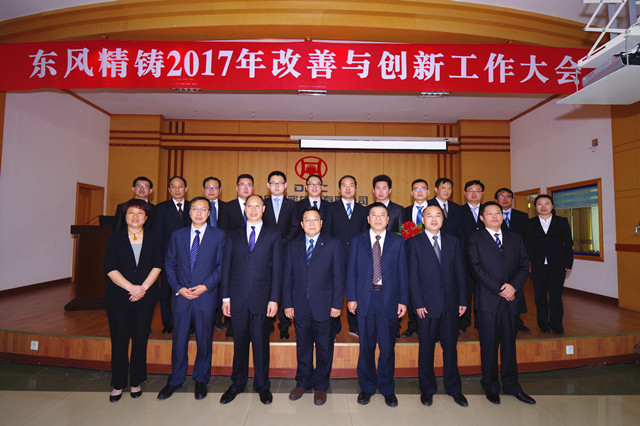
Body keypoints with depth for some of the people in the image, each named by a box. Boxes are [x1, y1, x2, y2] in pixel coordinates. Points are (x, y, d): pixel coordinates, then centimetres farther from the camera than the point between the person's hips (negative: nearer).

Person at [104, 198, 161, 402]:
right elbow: (110, 269, -4)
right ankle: (118, 384, 22)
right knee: (119, 341, 4)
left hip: (145, 297, 1)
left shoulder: (152, 239, 6)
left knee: (140, 339, 6)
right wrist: (131, 288, -13)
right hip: (118, 297, 0)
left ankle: (136, 382, 22)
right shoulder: (115, 238, 3)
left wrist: (143, 288, -12)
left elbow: (157, 265, -1)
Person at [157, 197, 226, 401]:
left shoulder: (218, 235, 1)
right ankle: (175, 380, 31)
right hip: (181, 296, 2)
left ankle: (201, 380, 29)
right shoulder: (177, 235, 9)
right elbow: (169, 264, 8)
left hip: (206, 296, -2)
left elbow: (222, 265, -2)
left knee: (204, 341, 9)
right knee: (179, 341, 11)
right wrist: (178, 288, -4)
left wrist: (206, 286, -12)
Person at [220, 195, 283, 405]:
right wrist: (226, 297, 2)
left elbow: (277, 269, 0)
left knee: (261, 342, 8)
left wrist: (274, 299, -5)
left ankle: (262, 385, 26)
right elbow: (226, 267, 7)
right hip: (238, 297, 2)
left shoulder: (273, 235, 4)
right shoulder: (233, 235, 9)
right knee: (239, 342, 12)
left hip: (261, 297, -1)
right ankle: (237, 384, 31)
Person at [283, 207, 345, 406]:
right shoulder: (293, 246, 6)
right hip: (300, 307, 2)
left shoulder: (333, 245, -2)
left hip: (323, 307, -2)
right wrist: (287, 304, 1)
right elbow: (287, 277, 6)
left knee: (324, 348, 10)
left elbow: (339, 278, -3)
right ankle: (303, 382, 35)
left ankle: (320, 386, 29)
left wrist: (337, 304, -8)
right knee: (302, 347, 15)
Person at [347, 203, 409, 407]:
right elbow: (351, 271, 4)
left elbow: (403, 273, 4)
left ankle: (387, 389, 28)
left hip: (389, 299, 0)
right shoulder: (357, 241, 5)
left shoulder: (398, 241, 6)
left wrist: (403, 300, -1)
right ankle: (367, 387, 29)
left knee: (388, 347, 9)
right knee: (366, 347, 10)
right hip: (365, 298, 0)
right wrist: (351, 297, -3)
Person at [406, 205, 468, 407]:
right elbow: (413, 276, -5)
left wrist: (463, 300, 3)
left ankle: (454, 388, 31)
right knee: (426, 347, 9)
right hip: (427, 304, -2)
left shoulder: (453, 242, 8)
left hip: (451, 303, 3)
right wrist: (418, 303, -10)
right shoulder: (414, 243, -1)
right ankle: (427, 389, 26)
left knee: (450, 346, 13)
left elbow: (460, 273, 8)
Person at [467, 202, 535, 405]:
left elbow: (524, 266, 7)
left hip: (510, 299, 4)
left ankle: (511, 385, 27)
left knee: (509, 342, 13)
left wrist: (513, 286, -9)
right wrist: (499, 289, -12)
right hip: (487, 299, -3)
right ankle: (491, 386, 20)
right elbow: (477, 268, -7)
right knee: (489, 344, 5)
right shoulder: (475, 238, 1)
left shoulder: (515, 238, 13)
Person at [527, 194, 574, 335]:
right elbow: (528, 245, 5)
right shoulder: (530, 223, 7)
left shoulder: (562, 222, 8)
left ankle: (556, 324, 17)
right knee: (540, 296, 6)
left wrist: (569, 264, 2)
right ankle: (543, 324, 20)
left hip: (558, 265, 0)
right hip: (538, 265, 1)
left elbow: (569, 244, 7)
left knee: (555, 295, 0)